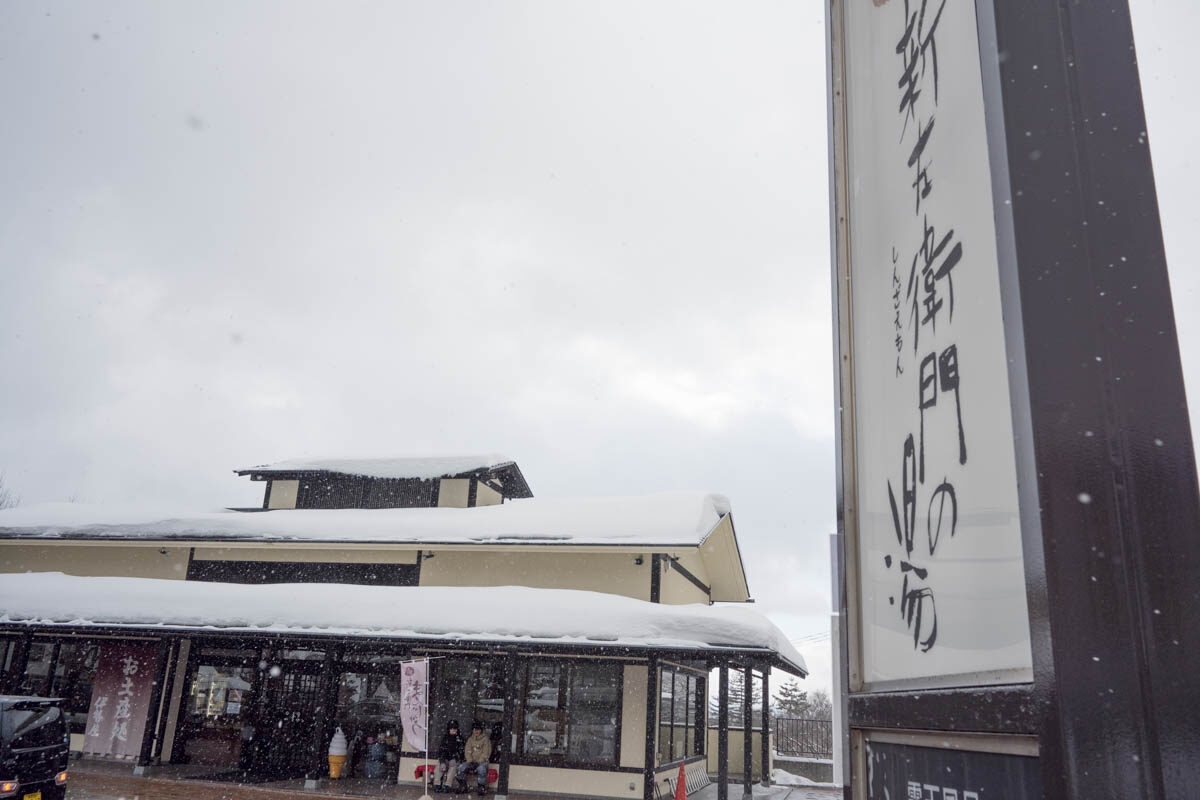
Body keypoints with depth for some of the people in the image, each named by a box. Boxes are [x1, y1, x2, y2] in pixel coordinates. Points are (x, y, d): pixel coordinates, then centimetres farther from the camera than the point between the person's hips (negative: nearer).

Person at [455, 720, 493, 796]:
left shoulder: (485, 739, -2)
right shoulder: (470, 739, 12)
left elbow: (486, 753, -8)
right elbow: (467, 751, 5)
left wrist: (478, 762, -18)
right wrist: (470, 761, -11)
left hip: (482, 761, -4)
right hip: (472, 761, 4)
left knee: (481, 769, -37)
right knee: (461, 767, -21)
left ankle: (482, 789, -22)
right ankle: (463, 787, -6)